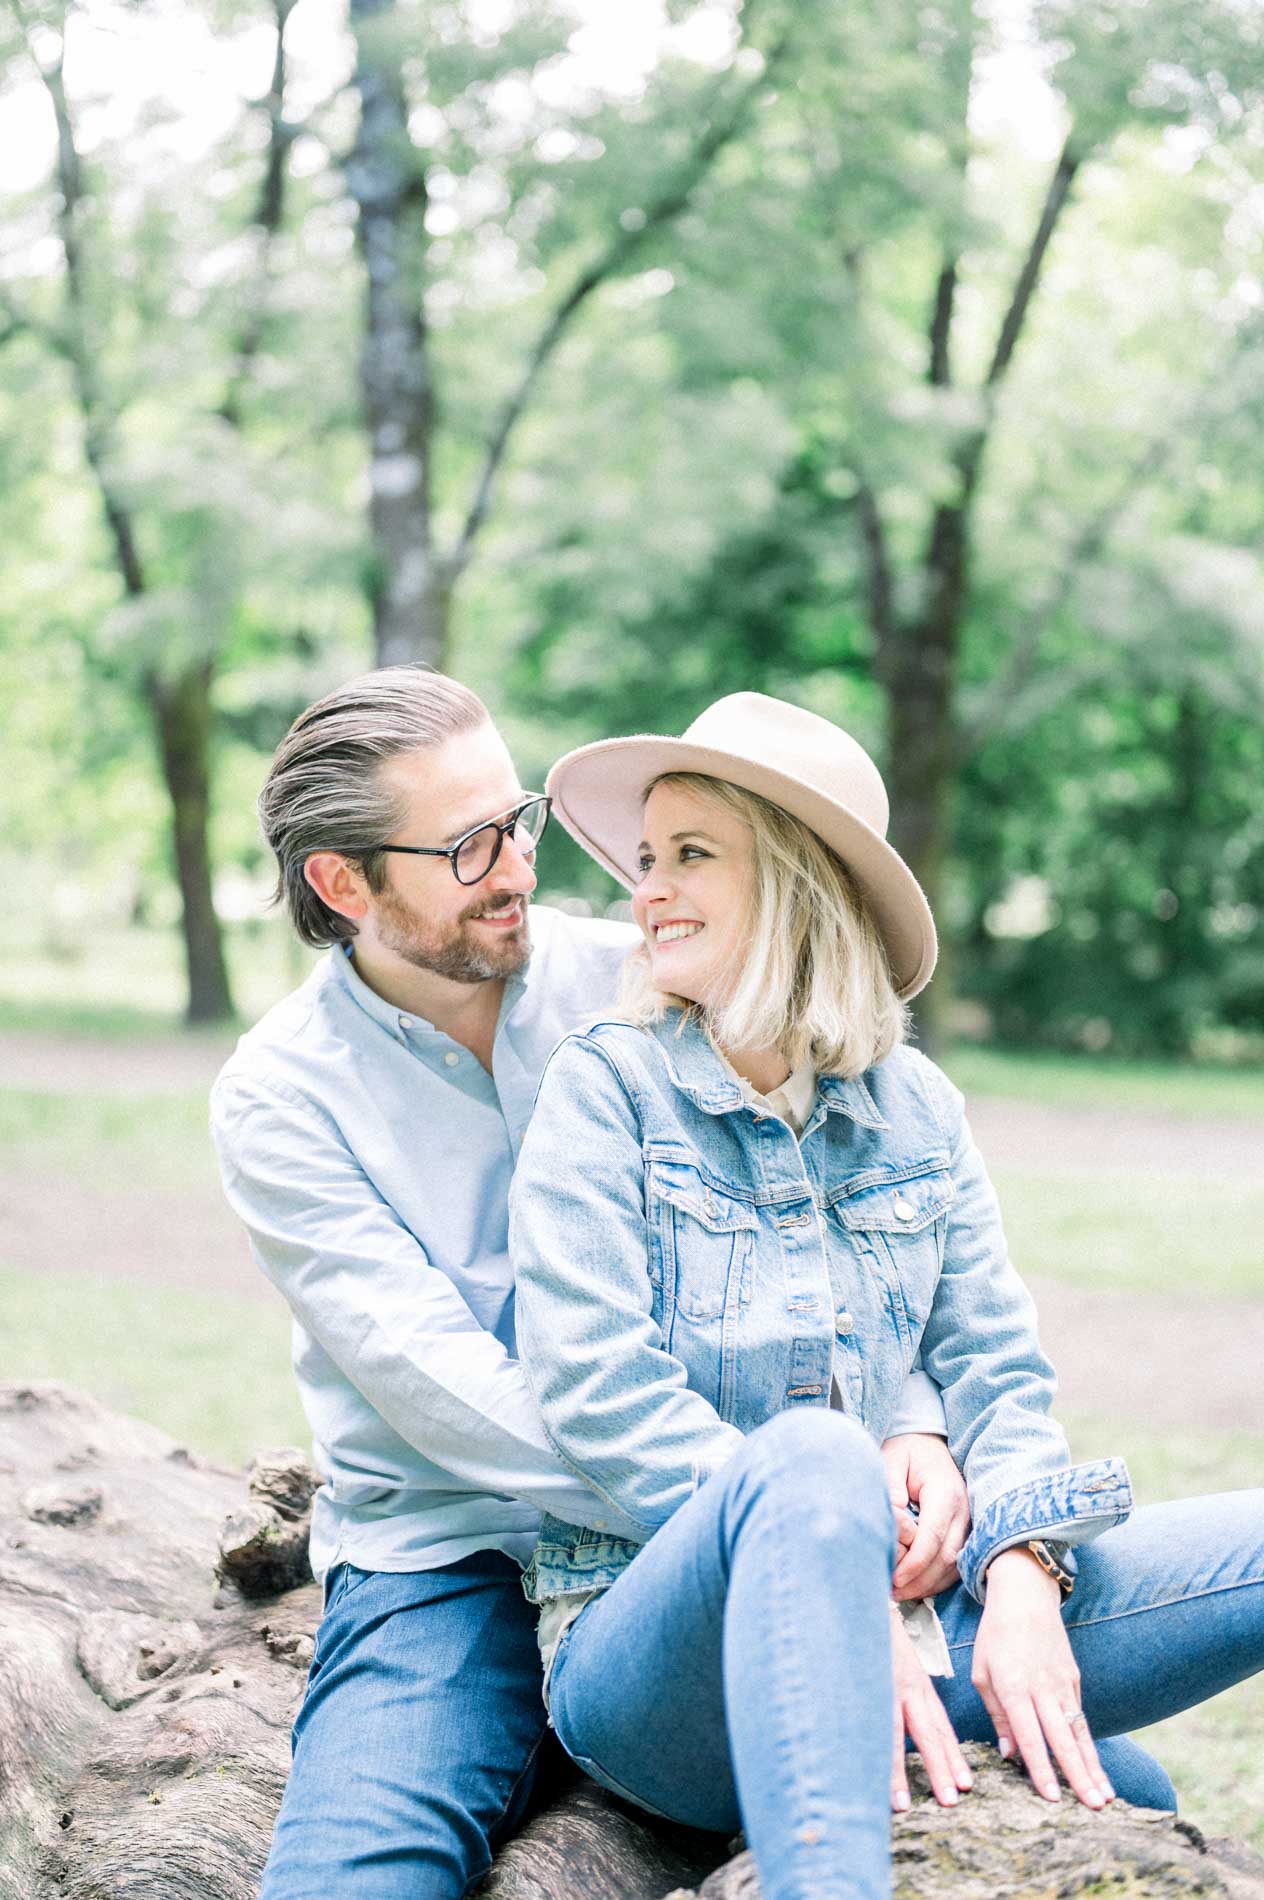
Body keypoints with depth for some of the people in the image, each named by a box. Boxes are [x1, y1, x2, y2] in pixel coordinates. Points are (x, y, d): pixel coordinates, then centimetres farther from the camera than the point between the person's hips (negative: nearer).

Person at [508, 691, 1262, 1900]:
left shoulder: (913, 1108, 12)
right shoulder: (607, 1087, 0)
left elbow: (997, 1372, 7)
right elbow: (595, 1391, -10)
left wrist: (1020, 1575, -14)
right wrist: (853, 1606, -19)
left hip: (895, 1633, 4)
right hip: (647, 1647, -4)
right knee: (811, 1456, -39)